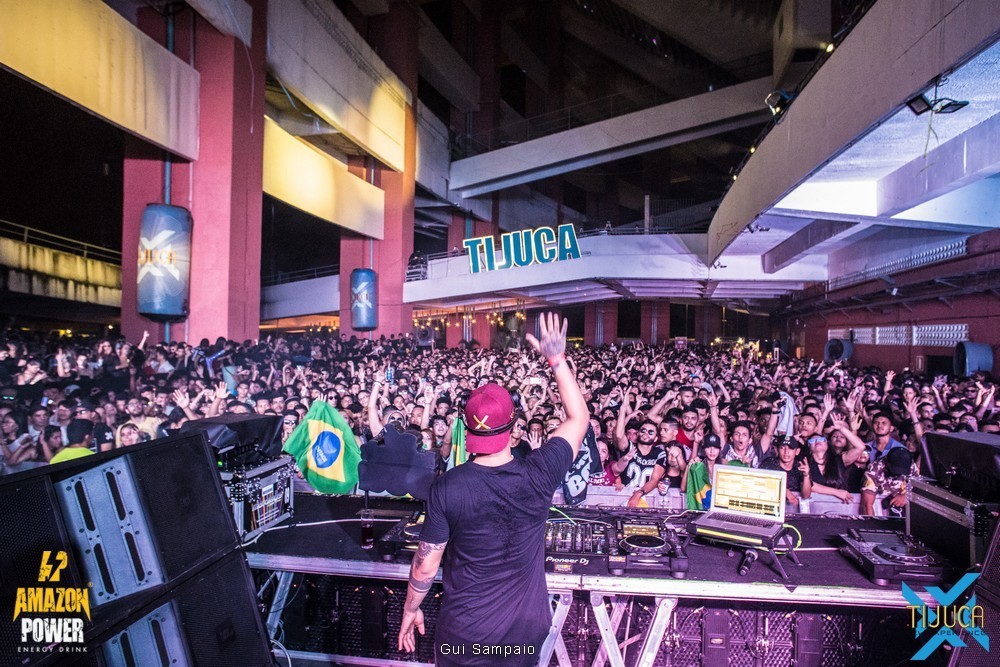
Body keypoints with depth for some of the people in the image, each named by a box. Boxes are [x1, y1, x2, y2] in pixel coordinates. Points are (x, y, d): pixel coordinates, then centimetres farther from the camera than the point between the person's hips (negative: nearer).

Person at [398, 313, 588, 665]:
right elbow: (578, 418, -2)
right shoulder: (539, 474, -17)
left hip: (464, 631, -1)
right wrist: (557, 358, 3)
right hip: (527, 629, 2)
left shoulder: (447, 487, -20)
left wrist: (410, 611, 7)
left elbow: (426, 564, -10)